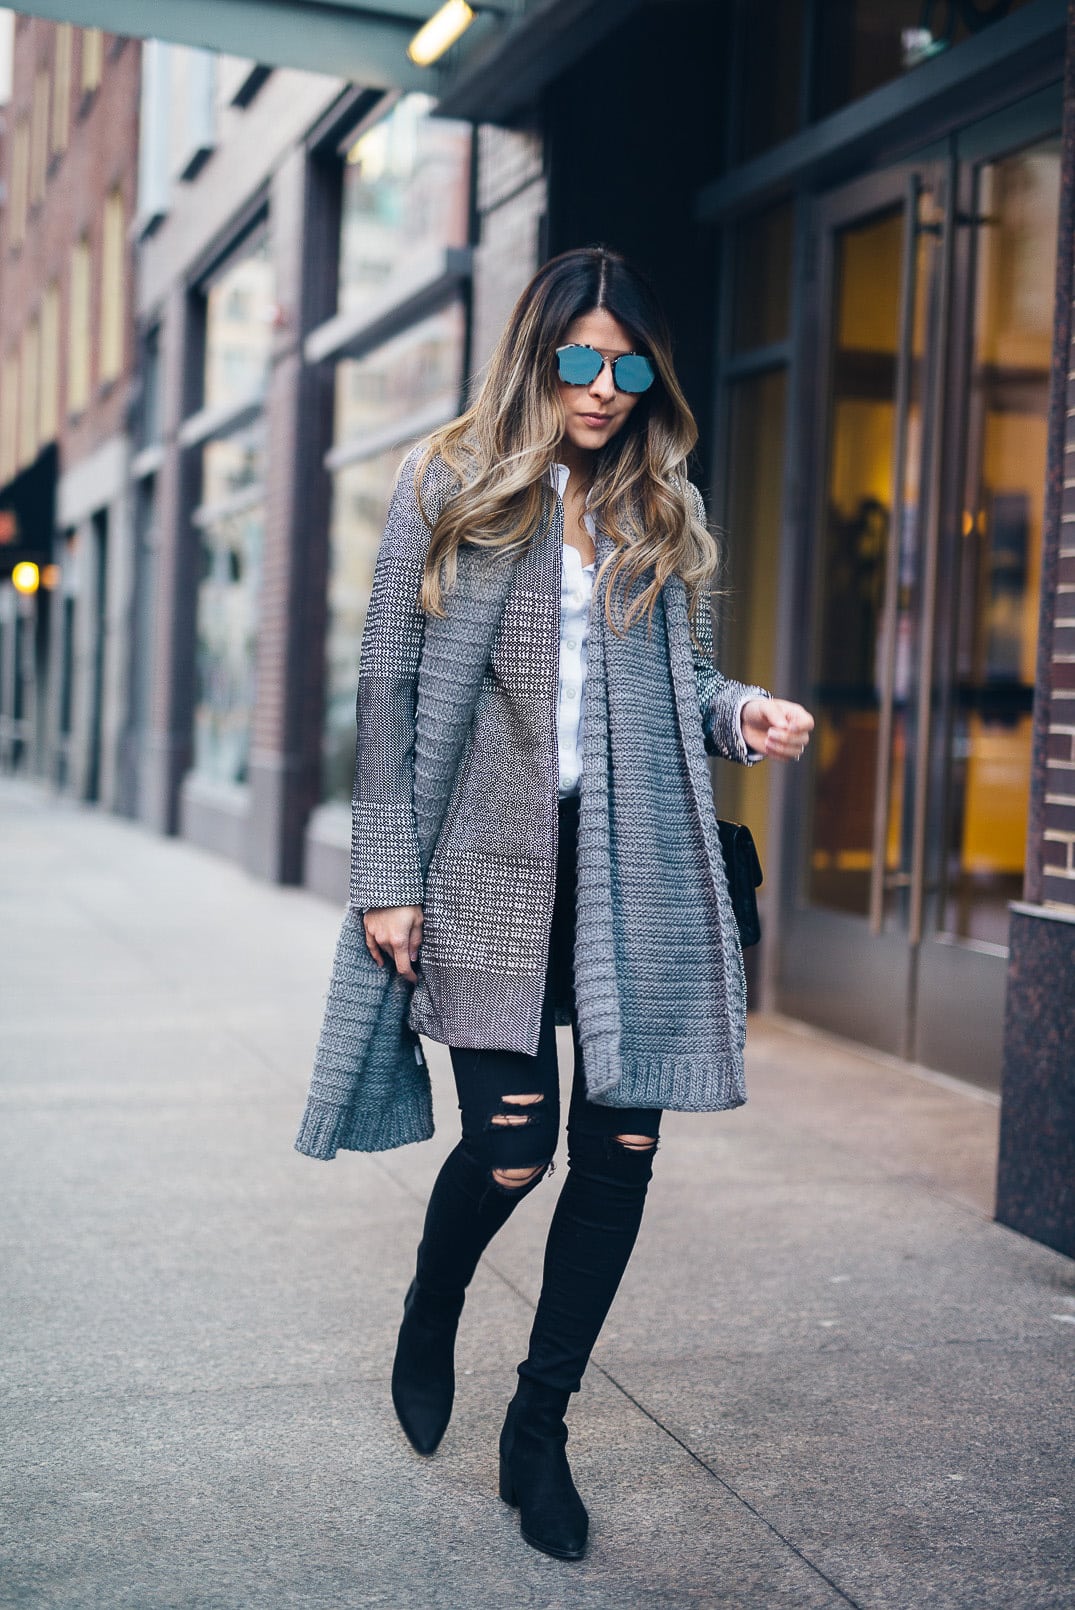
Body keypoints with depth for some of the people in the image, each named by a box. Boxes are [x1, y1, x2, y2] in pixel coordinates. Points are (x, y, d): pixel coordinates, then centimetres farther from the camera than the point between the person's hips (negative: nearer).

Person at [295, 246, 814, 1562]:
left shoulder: (663, 509, 13)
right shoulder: (449, 487, 4)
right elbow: (389, 683, 1)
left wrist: (742, 713, -5)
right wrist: (387, 876, -4)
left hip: (637, 863, 3)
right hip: (494, 863, -3)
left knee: (621, 1144, 0)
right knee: (511, 1146, -6)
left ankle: (539, 1427, 19)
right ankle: (430, 1314, 30)